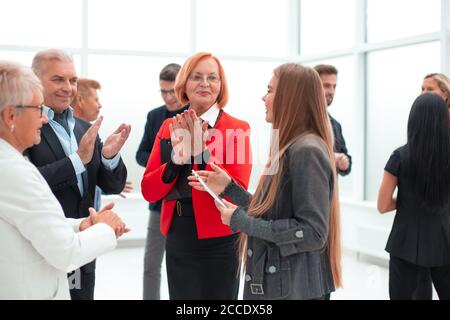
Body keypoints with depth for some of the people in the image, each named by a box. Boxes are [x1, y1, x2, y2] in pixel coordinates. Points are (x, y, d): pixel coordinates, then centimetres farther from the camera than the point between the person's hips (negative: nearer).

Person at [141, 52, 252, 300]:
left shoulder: (238, 128, -7)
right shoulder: (169, 127, 5)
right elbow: (149, 192, 0)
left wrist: (202, 151, -21)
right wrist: (175, 160, -16)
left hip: (219, 242, -4)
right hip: (177, 240, 4)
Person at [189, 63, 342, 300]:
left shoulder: (307, 151, -19)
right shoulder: (290, 149, 9)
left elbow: (313, 232, -24)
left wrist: (241, 221, -19)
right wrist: (229, 188, 7)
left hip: (294, 288, -8)